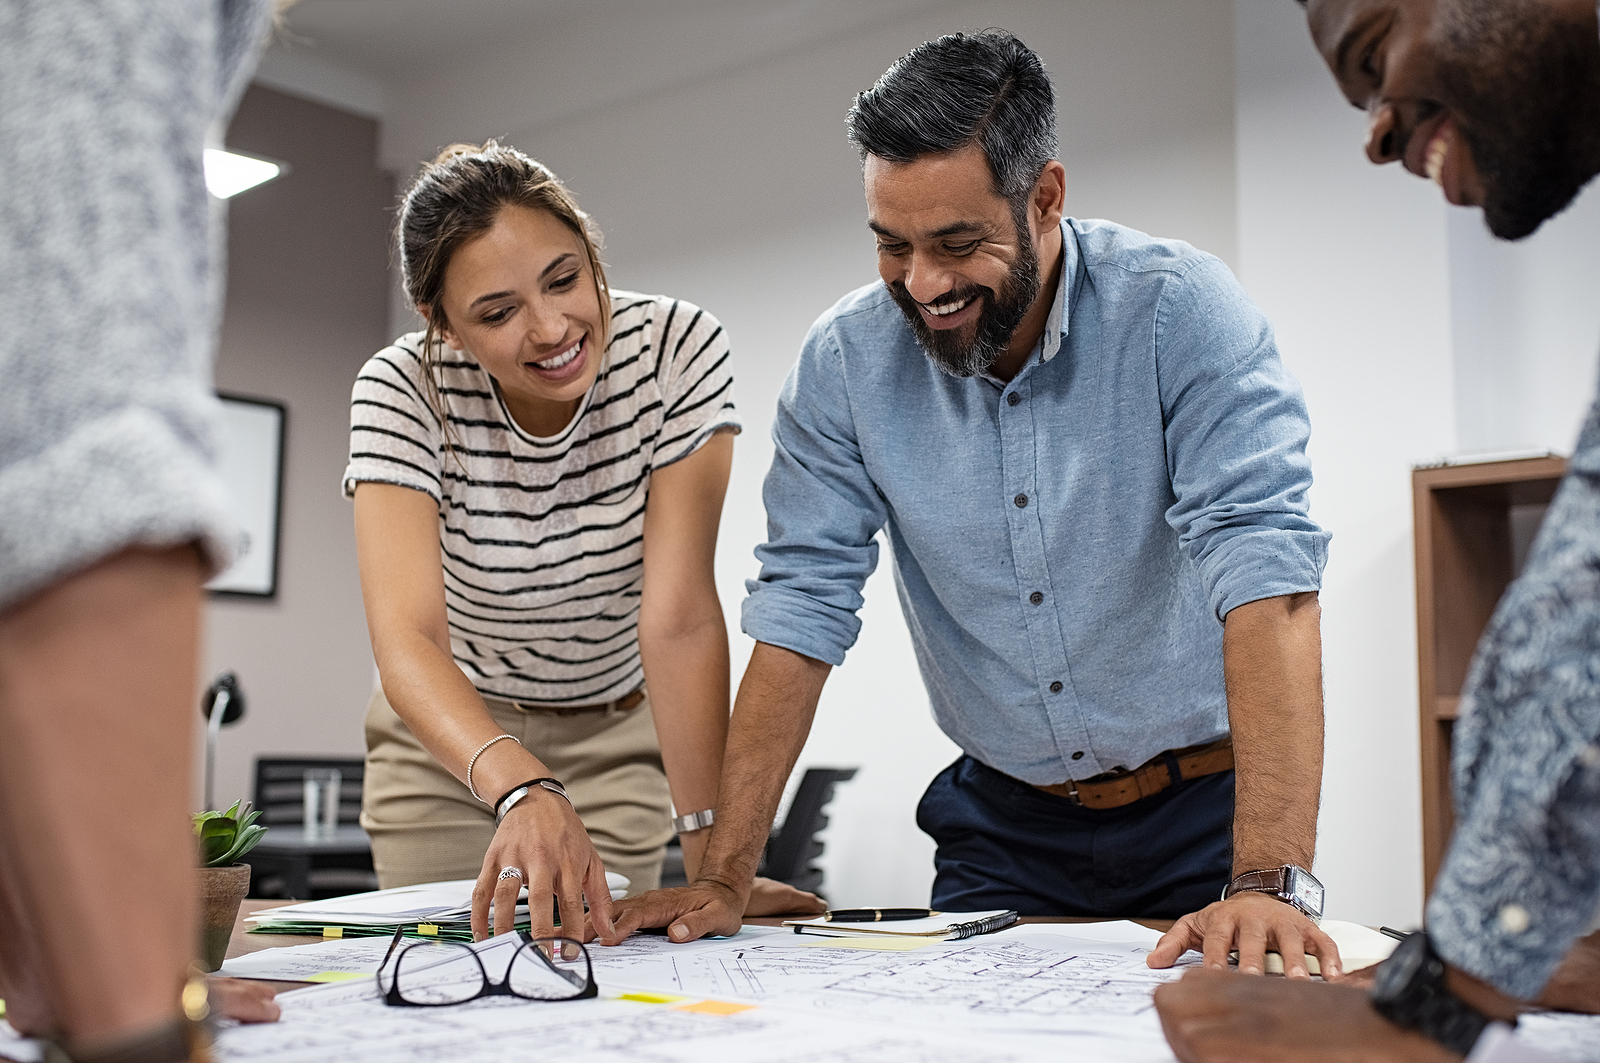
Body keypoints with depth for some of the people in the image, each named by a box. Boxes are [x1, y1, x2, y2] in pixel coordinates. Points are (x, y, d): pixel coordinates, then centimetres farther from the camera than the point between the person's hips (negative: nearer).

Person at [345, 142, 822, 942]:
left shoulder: (677, 349, -25)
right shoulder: (401, 390, -25)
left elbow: (680, 614, -29)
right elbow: (406, 636, -37)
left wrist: (711, 855, -35)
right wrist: (521, 789, -57)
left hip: (617, 735, 0)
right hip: (449, 736, 0)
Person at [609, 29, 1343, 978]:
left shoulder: (1182, 312, -16)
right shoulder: (845, 359, -6)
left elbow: (1263, 575, -24)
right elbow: (803, 609, -5)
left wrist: (1269, 882, -34)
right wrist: (725, 878, -10)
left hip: (1205, 808, -2)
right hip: (1006, 823, 2)